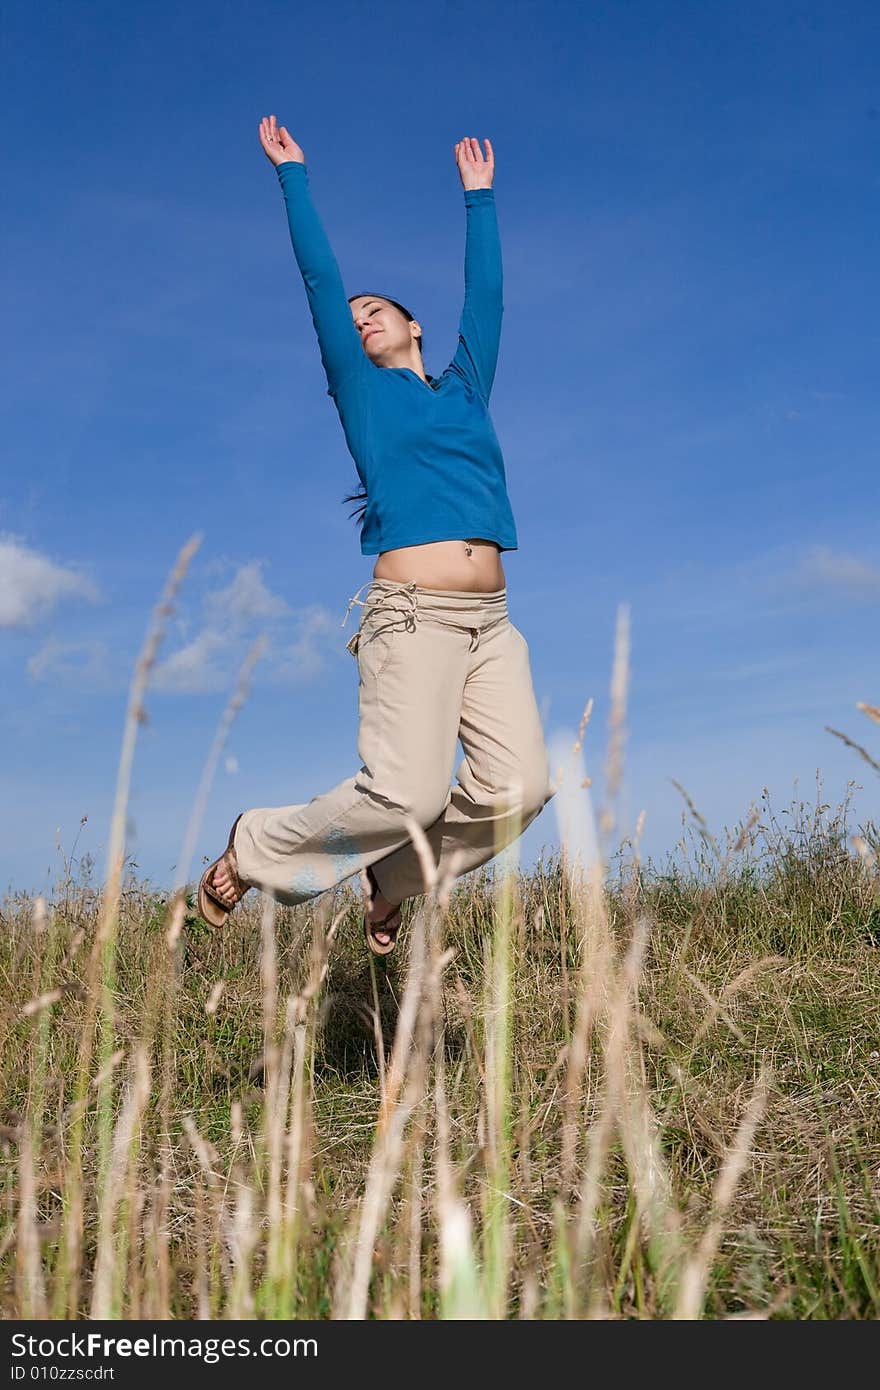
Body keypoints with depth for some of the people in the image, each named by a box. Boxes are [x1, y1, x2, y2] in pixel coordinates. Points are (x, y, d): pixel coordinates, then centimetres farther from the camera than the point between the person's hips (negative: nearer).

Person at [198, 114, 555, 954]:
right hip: (411, 616, -4)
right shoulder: (362, 390, 14)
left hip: (490, 621, 5)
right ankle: (252, 852, 9)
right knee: (405, 793, -16)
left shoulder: (465, 386, 23)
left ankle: (389, 880, 11)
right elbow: (320, 281, 17)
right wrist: (292, 174, 25)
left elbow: (485, 293, 31)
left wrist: (478, 197, 40)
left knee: (516, 789, -13)